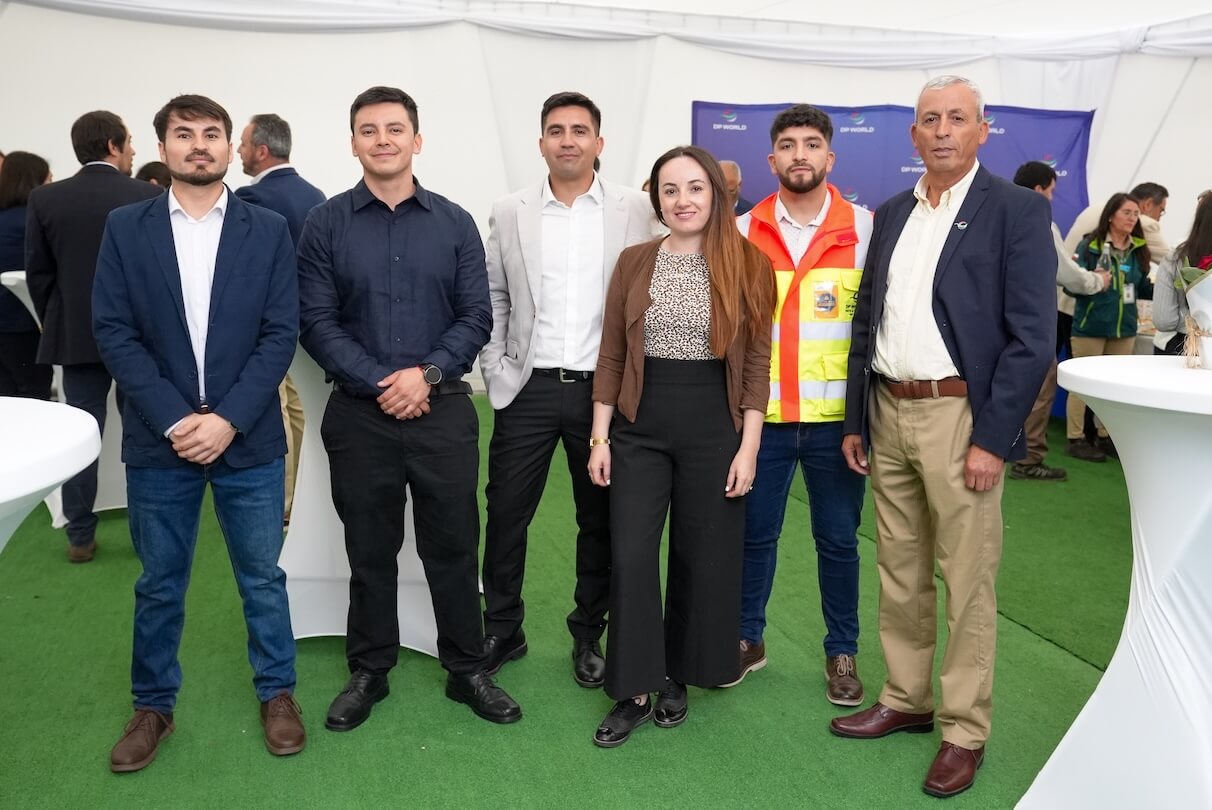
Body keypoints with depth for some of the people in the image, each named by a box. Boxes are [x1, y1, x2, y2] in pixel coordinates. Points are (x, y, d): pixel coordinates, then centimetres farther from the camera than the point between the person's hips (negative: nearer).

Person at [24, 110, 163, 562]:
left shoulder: (45, 200, -1)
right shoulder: (152, 198, -8)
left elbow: (37, 275, 2)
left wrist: (57, 326, 15)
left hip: (76, 335, 2)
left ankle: (80, 537, 13)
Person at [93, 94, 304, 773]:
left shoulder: (268, 230, 1)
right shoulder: (126, 228, 3)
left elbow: (281, 334, -4)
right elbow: (113, 332, -3)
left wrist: (227, 419, -13)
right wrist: (173, 419, -13)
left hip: (248, 438, 0)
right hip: (159, 439, 1)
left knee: (262, 576, 11)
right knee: (160, 584, 13)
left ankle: (277, 691, 29)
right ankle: (153, 705, 31)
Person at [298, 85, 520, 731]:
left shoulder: (454, 223, 6)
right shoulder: (326, 223, 2)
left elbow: (476, 317, 2)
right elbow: (317, 321, -3)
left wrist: (426, 374, -13)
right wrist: (381, 383, -13)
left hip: (443, 410, 1)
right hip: (359, 414, 0)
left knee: (453, 546, 7)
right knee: (369, 550, 11)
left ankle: (467, 670, 24)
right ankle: (368, 672, 28)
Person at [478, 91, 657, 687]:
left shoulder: (635, 210, 1)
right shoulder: (509, 213, 5)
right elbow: (491, 299, 9)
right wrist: (496, 370, 0)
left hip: (604, 389, 0)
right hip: (528, 389, 1)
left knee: (600, 520, 10)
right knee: (506, 514, 6)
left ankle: (589, 635, 27)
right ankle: (502, 632, 25)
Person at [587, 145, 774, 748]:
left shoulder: (749, 265, -2)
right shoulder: (634, 262, 3)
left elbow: (757, 364, -2)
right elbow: (611, 356, 5)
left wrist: (748, 447, -7)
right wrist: (600, 437, 1)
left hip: (714, 427, -1)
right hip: (640, 426, 1)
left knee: (701, 557, 9)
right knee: (630, 557, -1)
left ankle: (676, 677, 29)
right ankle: (633, 691, 13)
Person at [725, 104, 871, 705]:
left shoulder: (867, 229, 0)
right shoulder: (741, 232, 3)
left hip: (836, 417, -1)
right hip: (760, 414, 1)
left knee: (838, 539, 10)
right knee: (754, 533, 12)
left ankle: (842, 651, 27)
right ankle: (747, 638, 30)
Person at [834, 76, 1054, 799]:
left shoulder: (1018, 210, -4)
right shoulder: (893, 213, 13)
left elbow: (1032, 336, -10)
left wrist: (992, 439, -15)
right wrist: (855, 420, 11)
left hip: (959, 416, -5)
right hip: (888, 414, 6)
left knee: (967, 583, 3)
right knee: (900, 575, 14)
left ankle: (965, 730, 18)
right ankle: (906, 700, 30)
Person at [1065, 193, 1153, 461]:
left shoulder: (1138, 249, 7)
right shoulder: (1090, 245, -9)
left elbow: (1143, 288, 15)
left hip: (1124, 328, 6)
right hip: (1091, 326, -6)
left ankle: (1105, 436, 25)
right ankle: (1076, 438, 10)